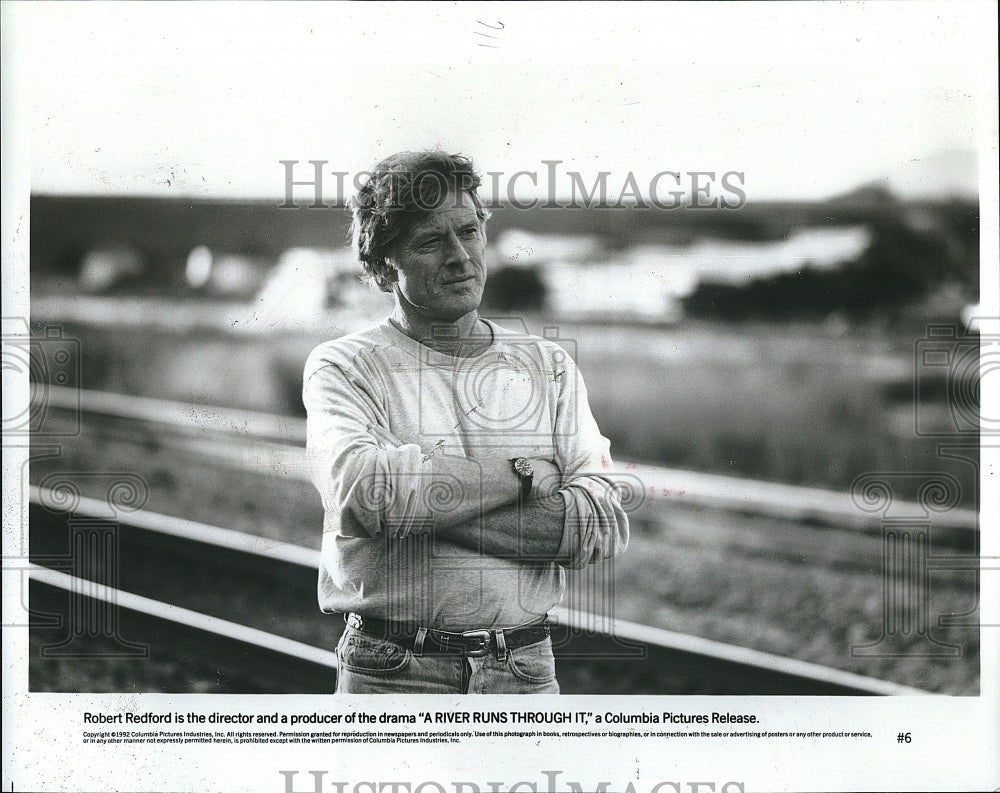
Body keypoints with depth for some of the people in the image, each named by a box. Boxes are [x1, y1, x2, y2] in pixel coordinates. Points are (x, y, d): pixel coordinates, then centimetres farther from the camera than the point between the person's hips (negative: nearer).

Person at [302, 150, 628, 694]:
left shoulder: (546, 365, 10)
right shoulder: (342, 367, 1)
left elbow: (604, 525, -4)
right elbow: (359, 487, -20)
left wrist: (422, 506, -12)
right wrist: (522, 476, -10)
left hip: (524, 670, 2)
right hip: (390, 674, -2)